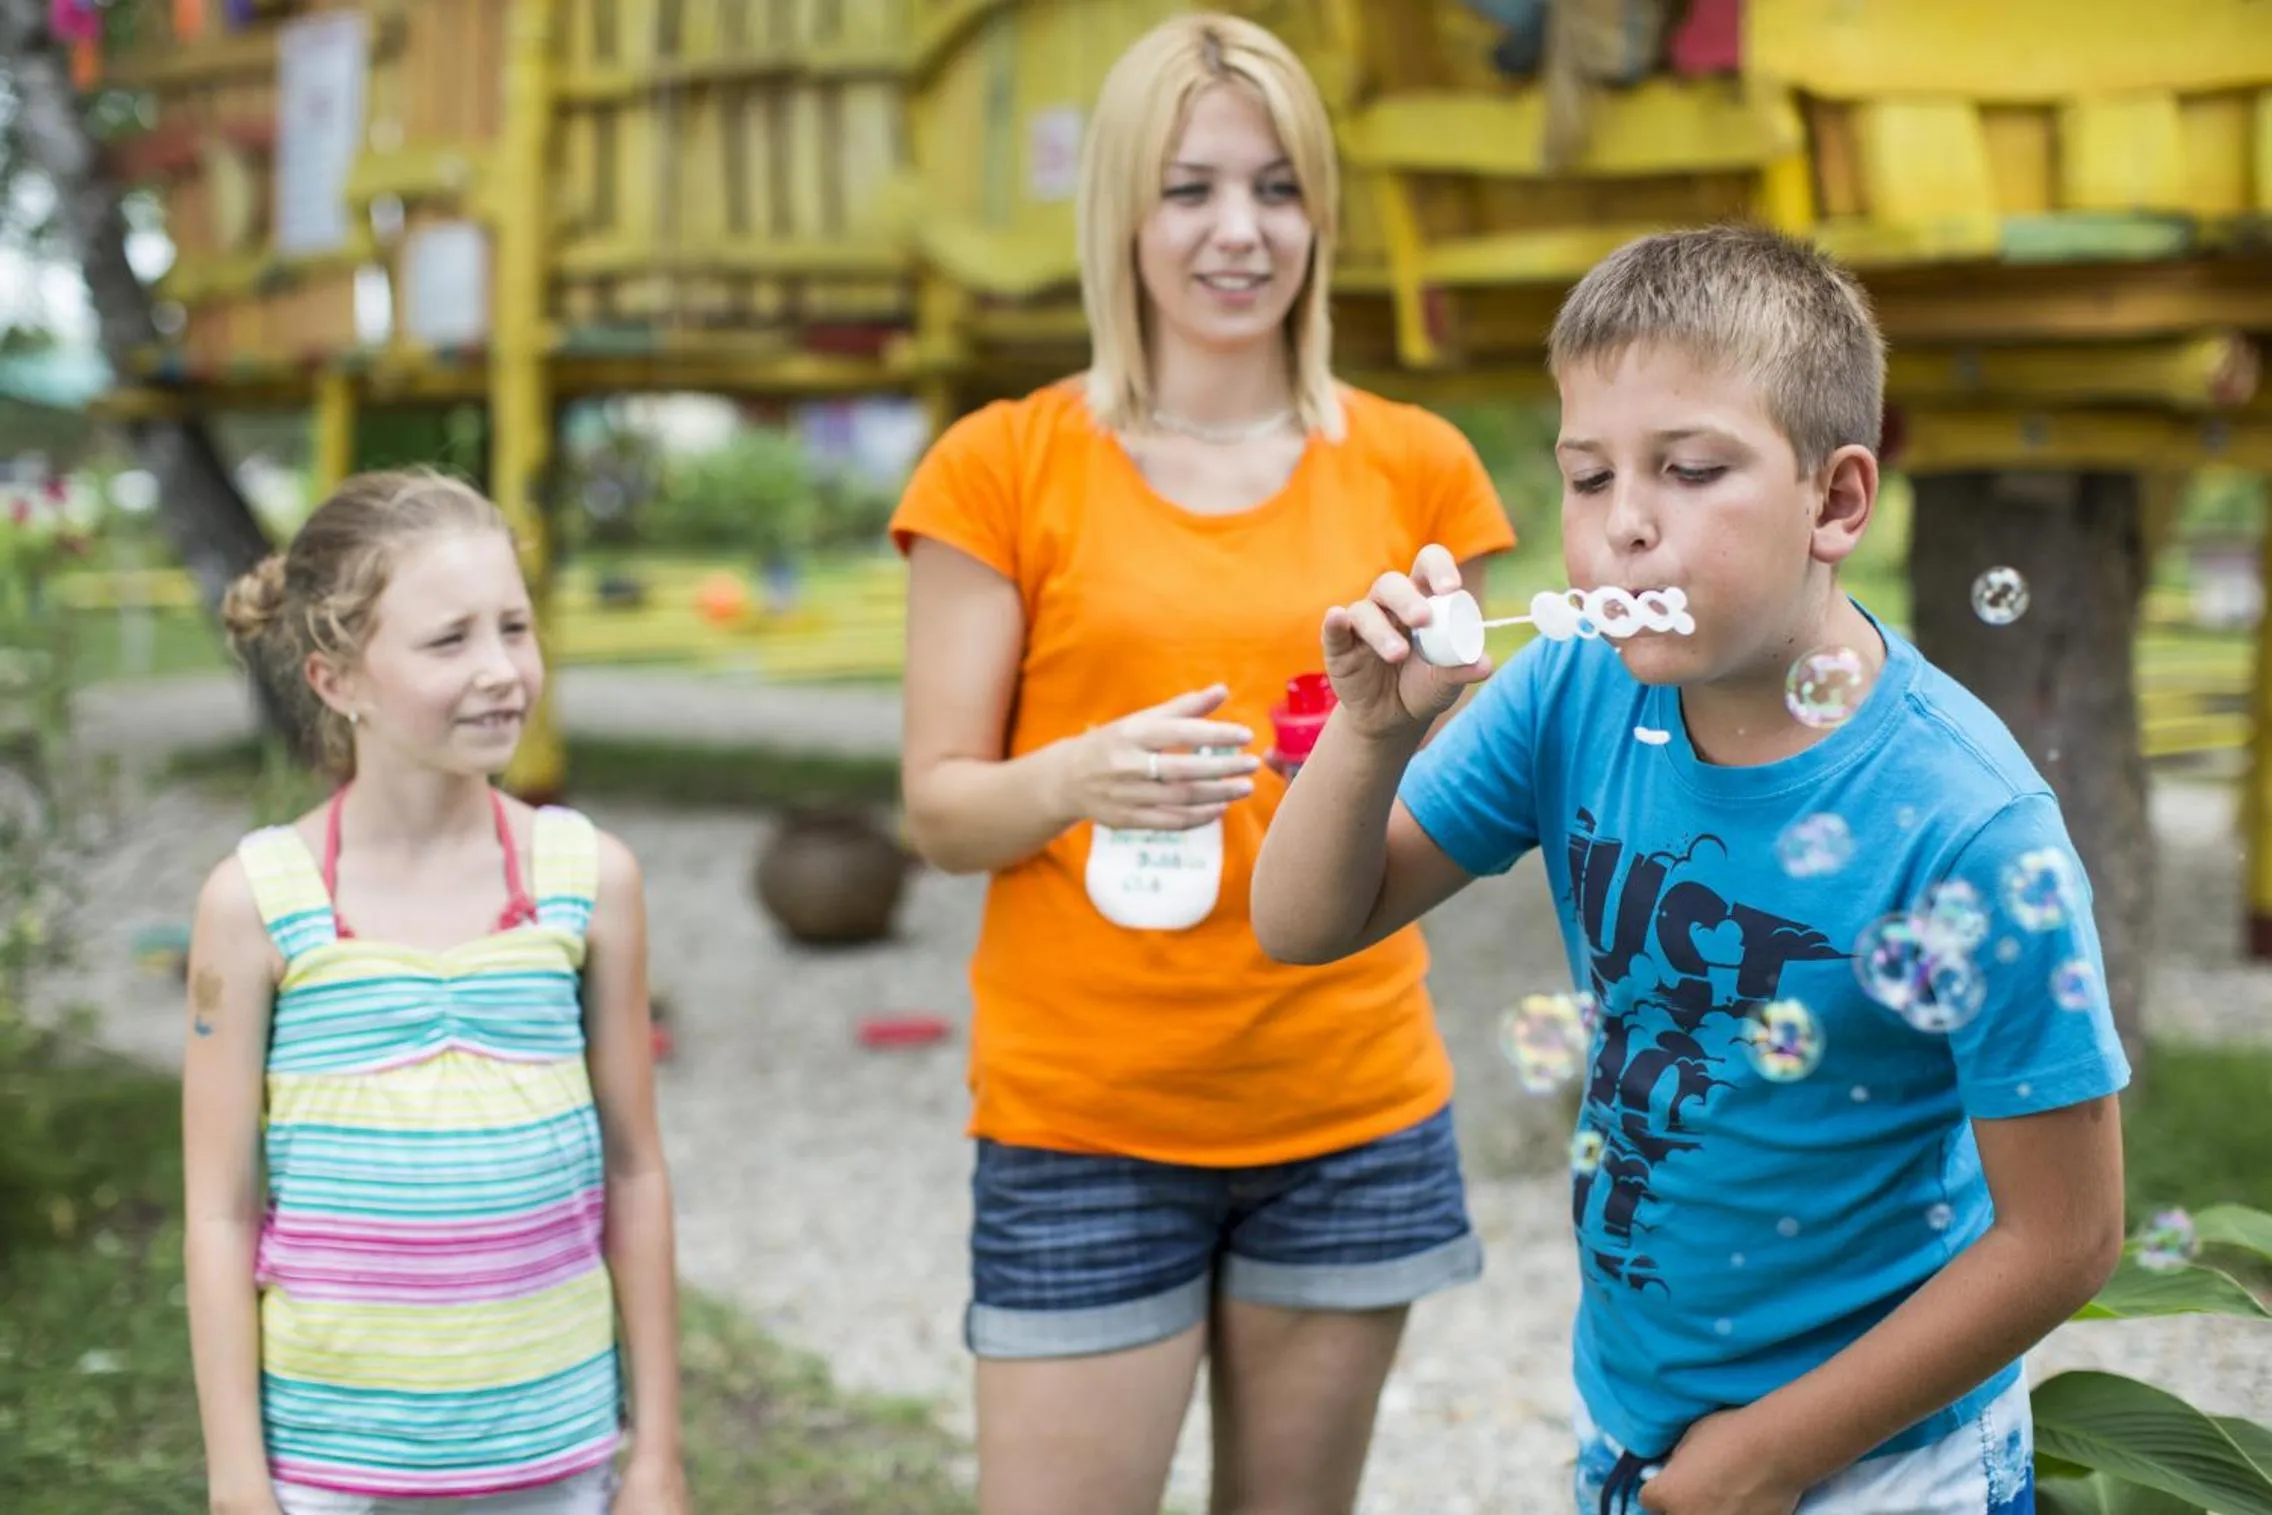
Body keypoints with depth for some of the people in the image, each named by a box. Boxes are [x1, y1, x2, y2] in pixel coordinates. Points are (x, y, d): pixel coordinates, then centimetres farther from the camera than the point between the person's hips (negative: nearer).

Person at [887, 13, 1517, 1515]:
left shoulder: (1413, 467, 6)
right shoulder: (1004, 467, -1)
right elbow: (939, 810, -2)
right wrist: (1077, 778, -23)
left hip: (1354, 1108, 3)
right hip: (1084, 1114, -2)